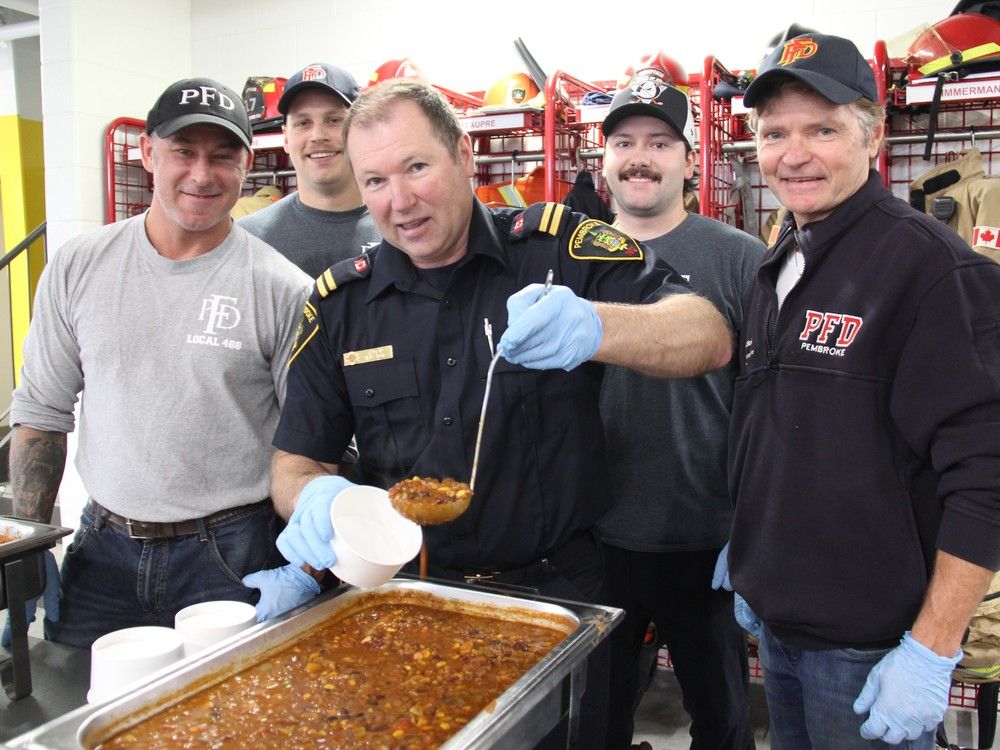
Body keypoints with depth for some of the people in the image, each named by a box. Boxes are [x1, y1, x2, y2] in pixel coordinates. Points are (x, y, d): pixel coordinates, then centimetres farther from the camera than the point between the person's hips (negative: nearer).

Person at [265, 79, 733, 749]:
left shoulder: (560, 247, -10)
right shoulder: (339, 303, -1)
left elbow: (711, 338, -18)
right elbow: (294, 464, 1)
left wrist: (595, 326, -38)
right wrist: (316, 498, -23)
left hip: (556, 593, -2)